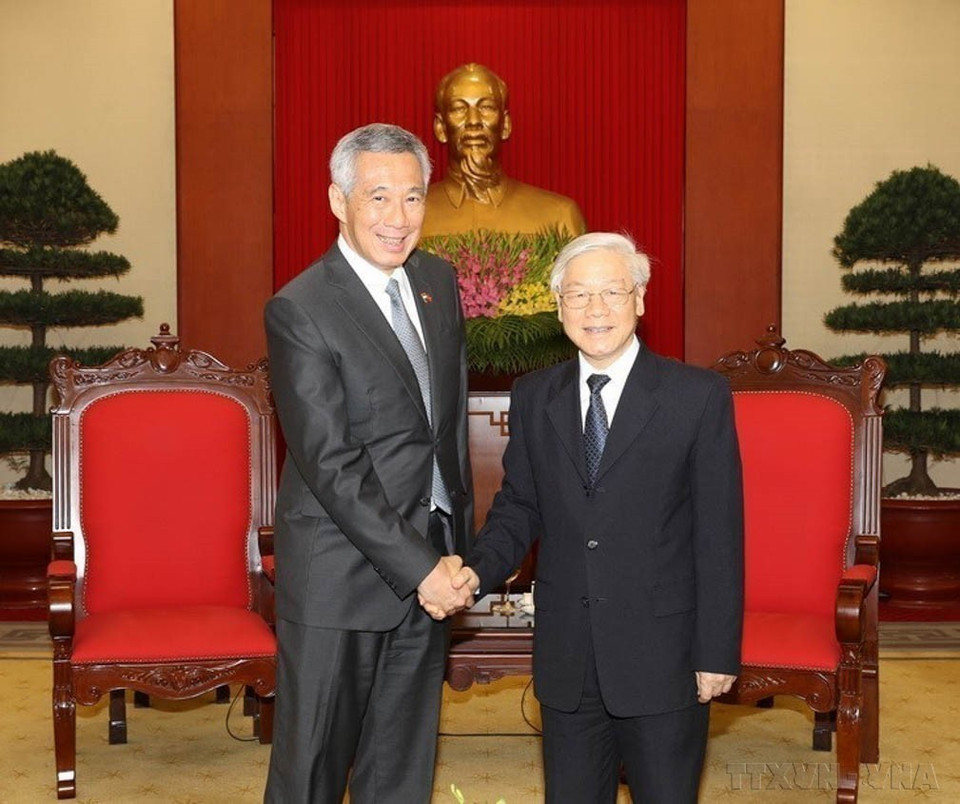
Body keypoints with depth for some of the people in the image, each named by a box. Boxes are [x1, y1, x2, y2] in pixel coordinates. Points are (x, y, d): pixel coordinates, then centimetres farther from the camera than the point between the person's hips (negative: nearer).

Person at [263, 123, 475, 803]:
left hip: (429, 563, 6)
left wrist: (459, 548, 11)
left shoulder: (439, 281, 7)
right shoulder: (300, 311, -15)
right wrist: (419, 566, -19)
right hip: (341, 574, -6)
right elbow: (331, 463, -19)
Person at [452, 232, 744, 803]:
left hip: (662, 655, -3)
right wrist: (479, 569, -10)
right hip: (566, 657, 4)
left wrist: (718, 653, -9)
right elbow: (519, 506, 11)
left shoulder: (700, 397, -7)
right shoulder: (533, 397, 5)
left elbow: (721, 535, -7)